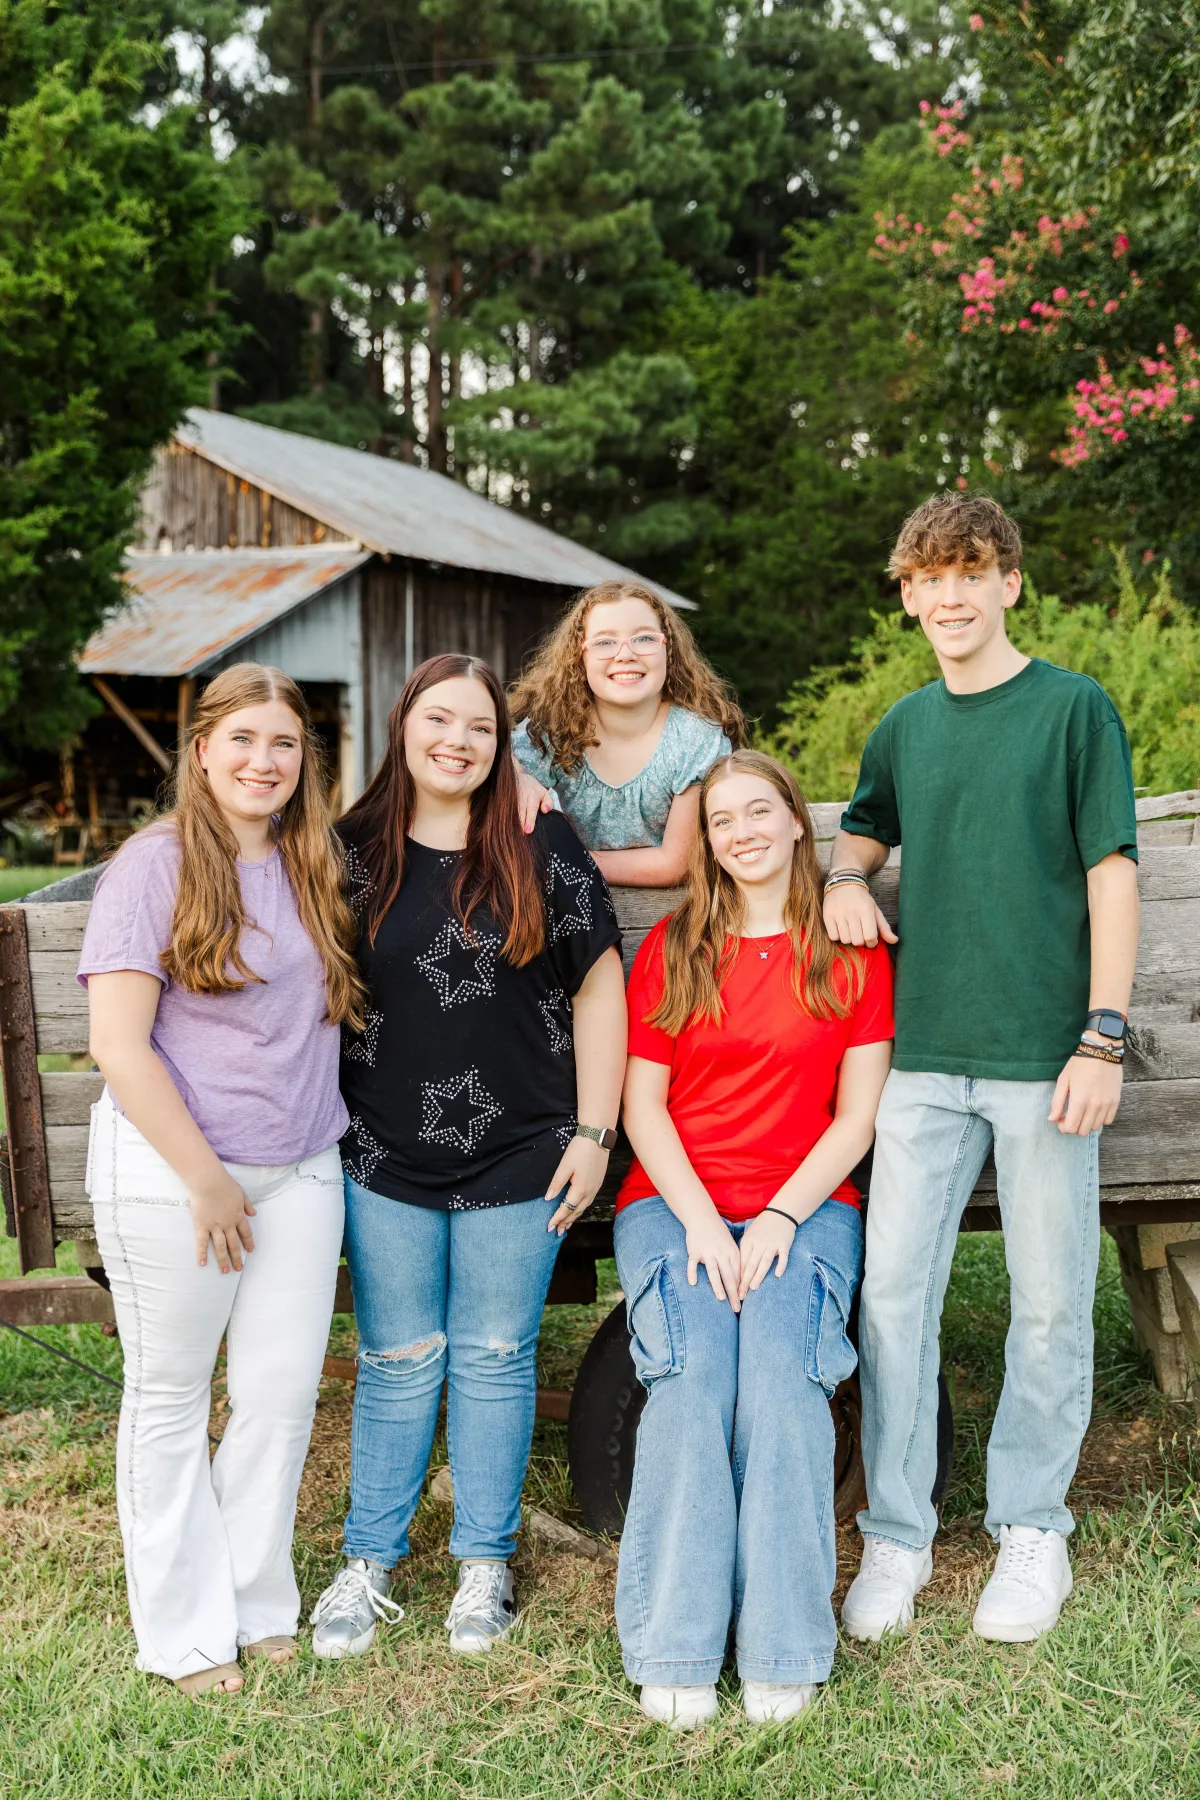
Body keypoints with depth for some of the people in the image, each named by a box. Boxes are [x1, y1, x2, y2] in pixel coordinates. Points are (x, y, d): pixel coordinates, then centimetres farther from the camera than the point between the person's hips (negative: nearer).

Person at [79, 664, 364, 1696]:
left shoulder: (318, 868, 7)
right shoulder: (156, 866, -9)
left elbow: (329, 1008, 24)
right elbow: (119, 1046, -12)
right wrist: (207, 1179, -12)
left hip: (301, 1171, 5)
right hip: (170, 1170, -5)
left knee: (284, 1391, 7)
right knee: (171, 1399, 7)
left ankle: (258, 1601, 25)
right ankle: (185, 1630, 21)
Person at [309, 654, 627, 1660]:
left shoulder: (541, 849, -2)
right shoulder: (354, 852, 2)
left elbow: (599, 988, 0)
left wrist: (594, 1131, -4)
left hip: (519, 1156, -1)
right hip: (386, 1160, 1)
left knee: (495, 1358, 9)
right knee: (398, 1362, 9)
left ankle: (486, 1562, 24)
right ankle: (370, 1561, 23)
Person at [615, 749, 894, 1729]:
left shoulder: (853, 950, 8)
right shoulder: (671, 948, 11)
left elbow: (856, 1116, 3)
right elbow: (643, 1106, 6)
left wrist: (779, 1218, -11)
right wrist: (702, 1220, -9)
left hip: (806, 1206, -1)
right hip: (676, 1201, 1)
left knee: (780, 1372, -28)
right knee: (692, 1374, -26)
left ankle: (782, 1648, -22)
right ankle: (676, 1648, -22)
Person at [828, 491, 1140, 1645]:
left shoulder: (1074, 709, -1)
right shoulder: (904, 727, 12)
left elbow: (1112, 875, -4)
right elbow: (865, 829, 29)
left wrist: (1104, 1038, -10)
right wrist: (843, 875, 5)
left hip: (1044, 1054, -3)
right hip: (925, 1055, 4)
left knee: (1050, 1303, 6)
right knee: (892, 1292, 2)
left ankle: (1031, 1528, 22)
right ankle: (896, 1535, 14)